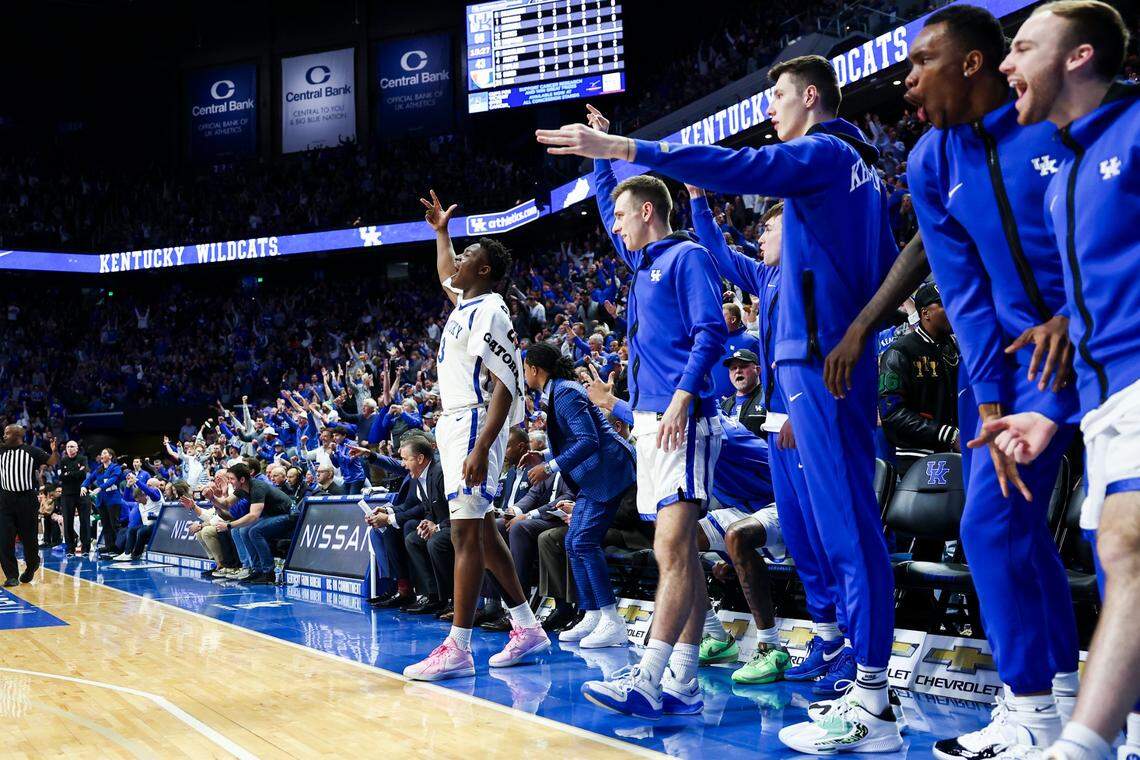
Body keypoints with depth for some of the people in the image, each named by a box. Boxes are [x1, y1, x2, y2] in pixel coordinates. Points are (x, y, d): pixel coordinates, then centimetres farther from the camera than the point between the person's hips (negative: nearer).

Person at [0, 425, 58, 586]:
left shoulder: (32, 451, -1)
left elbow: (52, 461, -3)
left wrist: (54, 451, -23)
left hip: (26, 499, -3)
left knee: (28, 537, 8)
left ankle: (32, 565, 34)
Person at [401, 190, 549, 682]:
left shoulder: (489, 311, -13)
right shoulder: (465, 303, 15)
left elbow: (505, 385, -19)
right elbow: (446, 277, 42)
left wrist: (481, 448, -27)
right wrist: (441, 231, 41)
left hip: (474, 423, -10)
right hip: (455, 423, 10)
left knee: (466, 532, -11)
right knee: (480, 529, 12)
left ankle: (458, 649, -10)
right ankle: (528, 629, 18)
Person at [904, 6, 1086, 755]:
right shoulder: (931, 165, 3)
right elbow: (966, 291, 1)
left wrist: (1077, 318, -20)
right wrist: (991, 404, -5)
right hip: (1027, 355, 5)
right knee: (995, 520, 1)